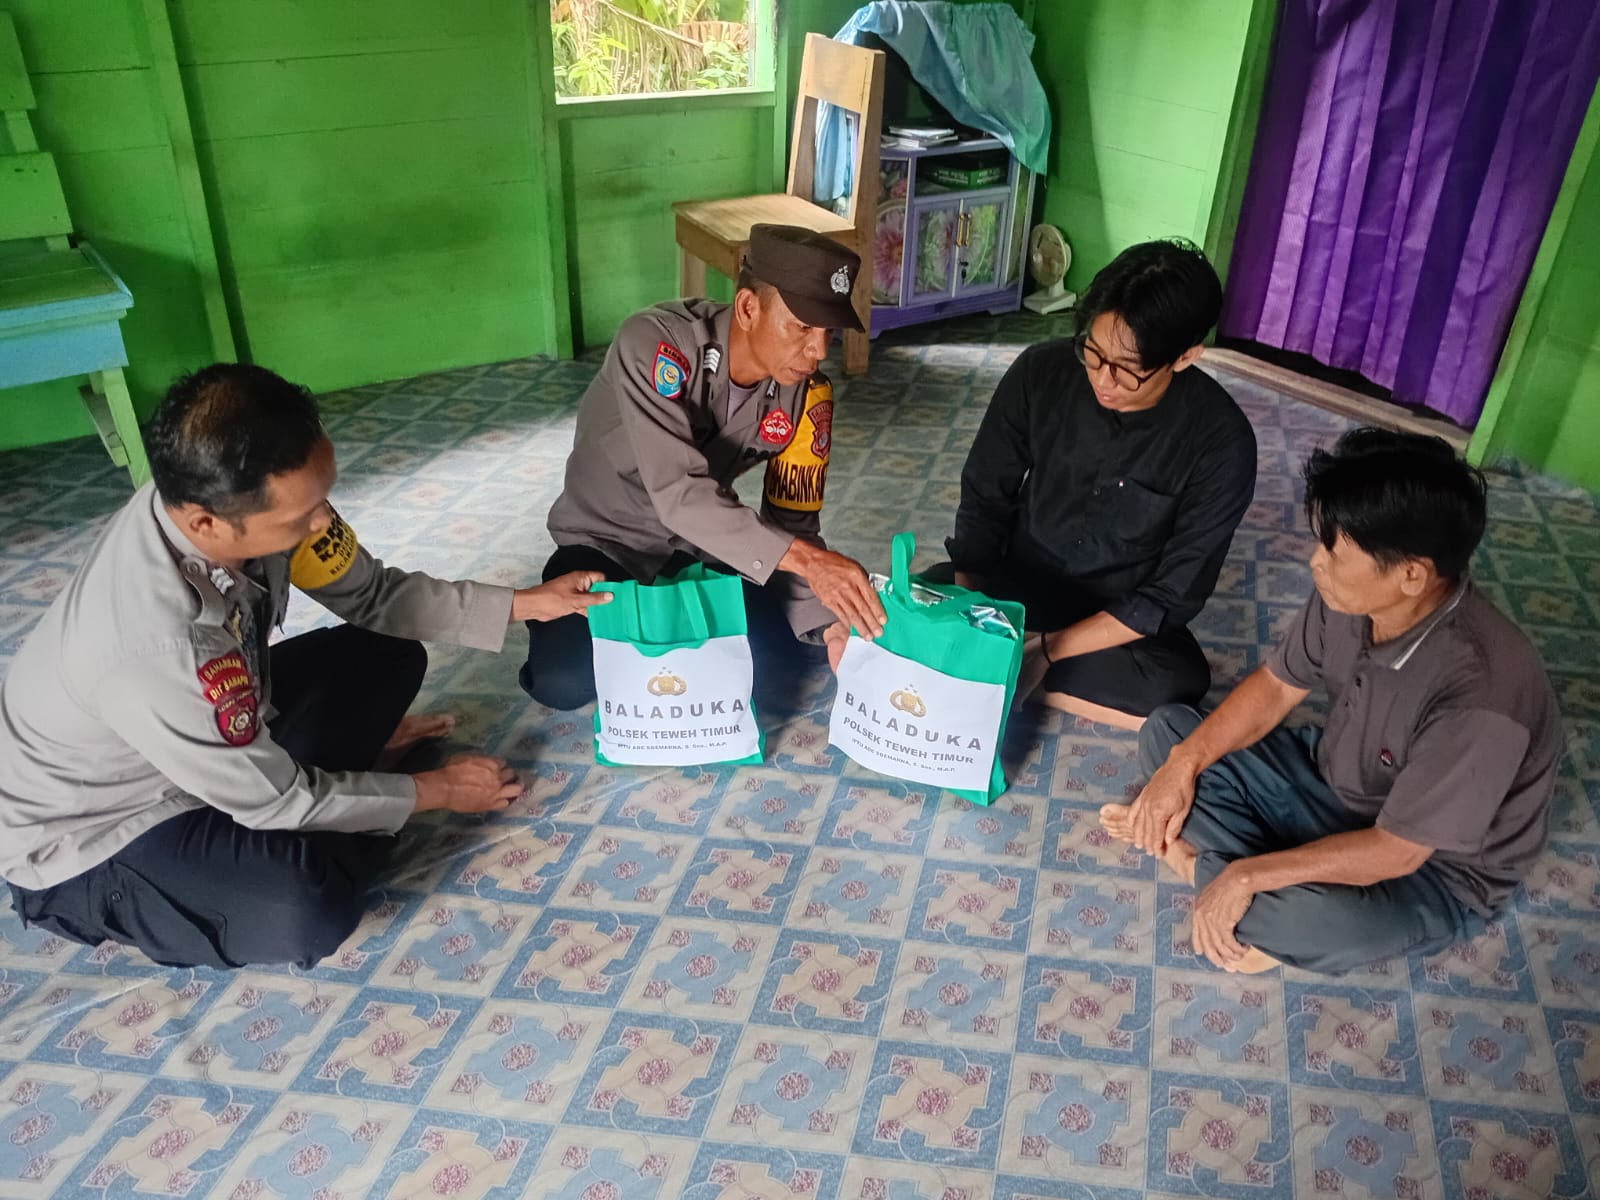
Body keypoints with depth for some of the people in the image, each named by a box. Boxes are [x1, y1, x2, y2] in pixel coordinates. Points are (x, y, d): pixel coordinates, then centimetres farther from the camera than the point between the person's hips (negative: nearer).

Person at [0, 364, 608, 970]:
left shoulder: (233, 496, -22)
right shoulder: (155, 648, -41)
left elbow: (371, 596, -4)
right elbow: (279, 801, -25)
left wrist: (523, 603, -7)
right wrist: (433, 791, -13)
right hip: (83, 832, -6)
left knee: (391, 655, -2)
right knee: (309, 907, -29)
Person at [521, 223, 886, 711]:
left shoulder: (807, 395, -16)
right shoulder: (655, 343, -31)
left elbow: (793, 521, -10)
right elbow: (679, 494, -41)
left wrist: (828, 622, -25)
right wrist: (807, 559, -49)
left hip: (701, 544, 4)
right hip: (606, 541, -4)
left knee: (782, 641, -18)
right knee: (564, 682, -25)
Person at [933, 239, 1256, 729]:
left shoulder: (1220, 441, -21)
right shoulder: (1040, 372, -15)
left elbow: (1173, 596, -17)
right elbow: (984, 503, -5)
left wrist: (1046, 649, -24)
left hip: (1118, 623, 0)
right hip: (1012, 584, 0)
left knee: (1178, 691, -34)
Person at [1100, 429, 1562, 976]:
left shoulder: (1479, 696, -37)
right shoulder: (1352, 596, -18)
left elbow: (1395, 852, -29)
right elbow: (1276, 687, -2)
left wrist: (1248, 876, -25)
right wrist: (1183, 766, -12)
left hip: (1427, 873, -7)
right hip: (1331, 782, 7)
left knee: (1319, 920, -39)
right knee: (1167, 730, 0)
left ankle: (1199, 859, -8)